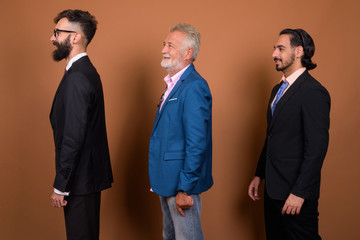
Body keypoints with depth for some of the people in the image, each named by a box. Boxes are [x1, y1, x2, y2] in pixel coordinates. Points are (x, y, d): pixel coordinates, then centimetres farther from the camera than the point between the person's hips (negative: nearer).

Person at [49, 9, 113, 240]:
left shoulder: (77, 78, -20)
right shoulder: (85, 71, 11)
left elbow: (73, 138, -23)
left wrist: (60, 186, -17)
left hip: (80, 177, -10)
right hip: (88, 172, 10)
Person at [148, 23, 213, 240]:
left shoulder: (194, 87, -20)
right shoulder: (174, 83, 11)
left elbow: (197, 144, -24)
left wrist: (185, 189, -22)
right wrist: (161, 181, 16)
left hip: (182, 182, -10)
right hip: (167, 181, 10)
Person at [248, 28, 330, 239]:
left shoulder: (313, 92, -16)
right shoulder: (278, 89, 13)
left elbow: (317, 148, -20)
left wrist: (299, 193, -20)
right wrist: (259, 175, 18)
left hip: (295, 191, -9)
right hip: (273, 190, 9)